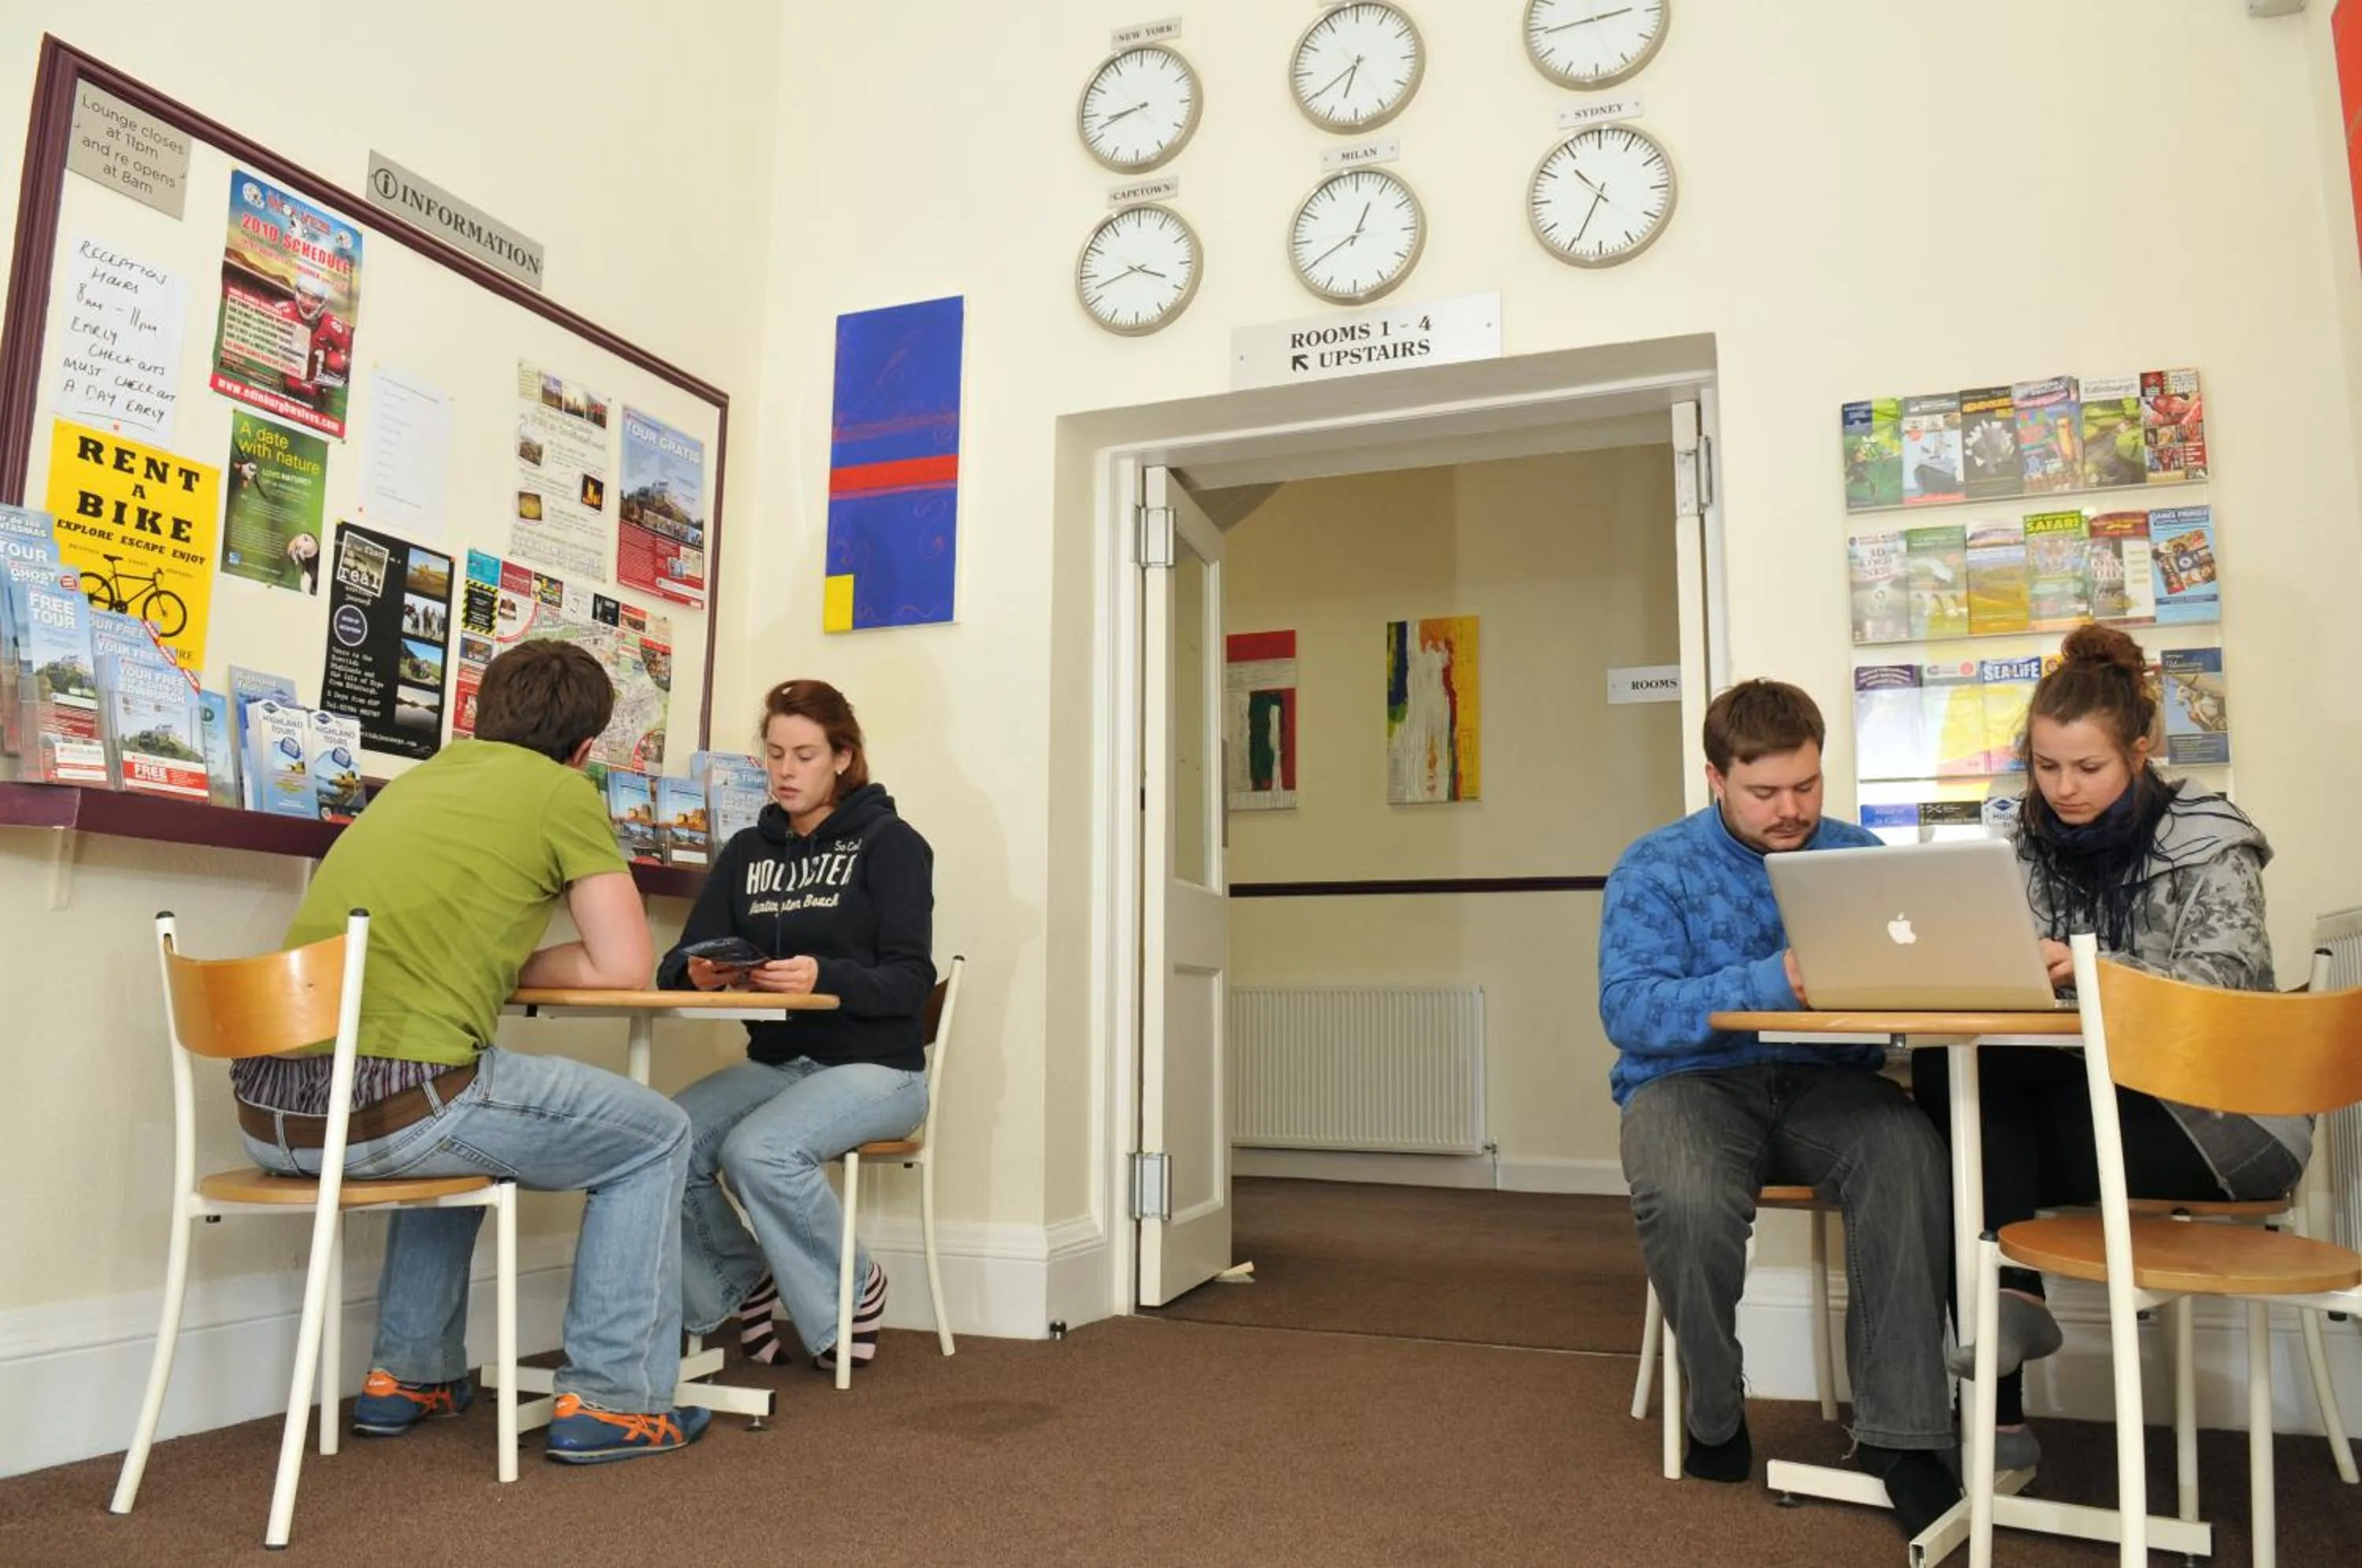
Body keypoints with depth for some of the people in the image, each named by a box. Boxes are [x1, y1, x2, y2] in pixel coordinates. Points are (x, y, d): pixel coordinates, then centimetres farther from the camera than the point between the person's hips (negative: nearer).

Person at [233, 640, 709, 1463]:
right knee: (655, 1134, 13)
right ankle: (613, 1399, 13)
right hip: (395, 1105, -8)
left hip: (267, 1106, 8)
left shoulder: (415, 780, 21)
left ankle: (409, 1374, 37)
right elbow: (626, 966, 3)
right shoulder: (561, 792, 2)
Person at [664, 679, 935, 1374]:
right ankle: (743, 1283, 5)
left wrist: (823, 978, -30)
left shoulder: (888, 843, -1)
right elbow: (678, 963, 6)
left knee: (758, 1150, -31)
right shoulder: (747, 851, 14)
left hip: (874, 1067, -5)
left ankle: (851, 1292, -3)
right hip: (774, 1064, 5)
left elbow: (910, 980, -11)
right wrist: (698, 973, -19)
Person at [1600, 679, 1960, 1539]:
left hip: (1825, 1080, 3)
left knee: (1908, 1151, -31)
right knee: (1684, 1200, -34)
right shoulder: (1656, 869, -2)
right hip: (1694, 1077, -2)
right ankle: (1715, 1415, -5)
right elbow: (1630, 1009, -15)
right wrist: (1773, 984, -27)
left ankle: (1899, 1430, -19)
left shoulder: (1860, 853, 10)